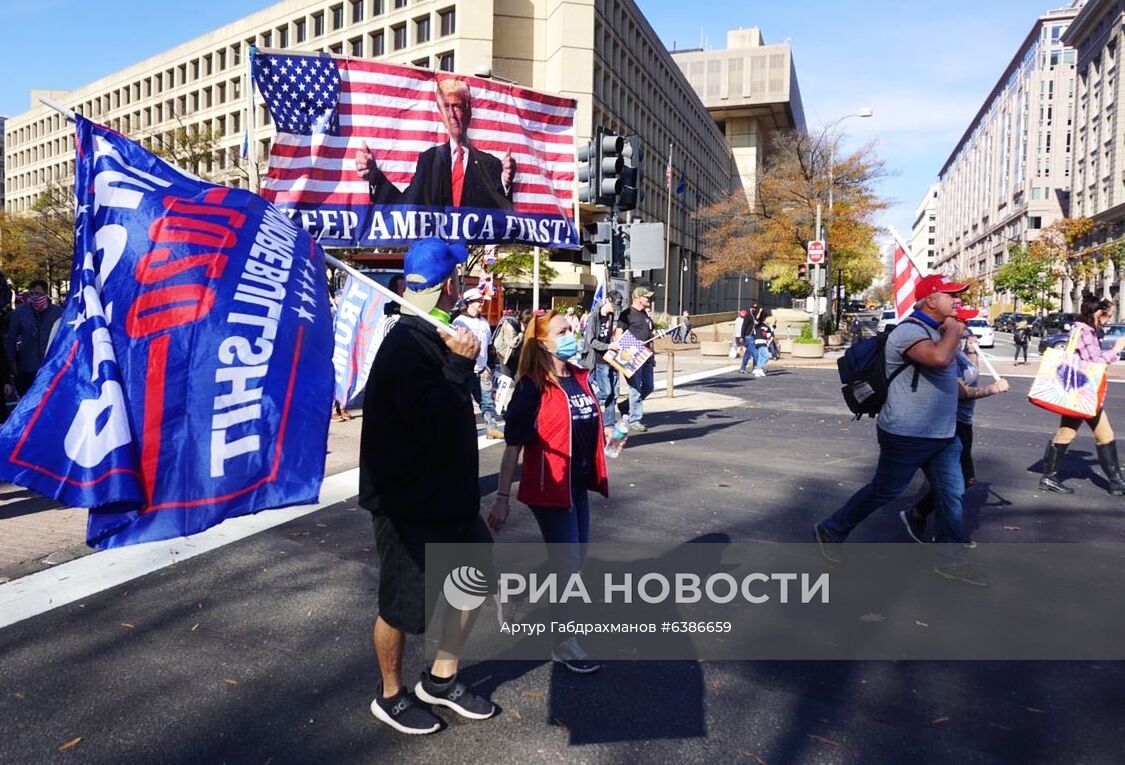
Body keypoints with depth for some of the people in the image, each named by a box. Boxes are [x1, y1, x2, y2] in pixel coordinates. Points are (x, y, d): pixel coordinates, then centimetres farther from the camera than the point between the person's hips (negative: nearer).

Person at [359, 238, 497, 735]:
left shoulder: (434, 340, 8)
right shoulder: (406, 348, -22)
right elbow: (436, 424, -31)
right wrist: (459, 364, -27)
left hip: (448, 495, 10)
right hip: (407, 503, -9)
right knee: (402, 606, 9)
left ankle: (441, 680, 35)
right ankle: (391, 697, 33)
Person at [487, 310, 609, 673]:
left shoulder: (579, 378, 5)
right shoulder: (533, 387, -15)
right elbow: (513, 446, -14)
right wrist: (502, 497, -14)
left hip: (578, 485, 7)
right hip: (549, 489, -7)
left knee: (575, 563, 21)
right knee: (567, 567, 1)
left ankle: (565, 619, 43)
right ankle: (563, 645, 18)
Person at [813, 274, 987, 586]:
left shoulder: (940, 331, 13)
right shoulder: (909, 331, -19)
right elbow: (939, 358, -38)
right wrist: (953, 330, -21)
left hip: (943, 434, 9)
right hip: (907, 435, -9)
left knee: (952, 495, 8)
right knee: (883, 491, 4)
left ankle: (952, 560, 20)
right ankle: (830, 531, 22)